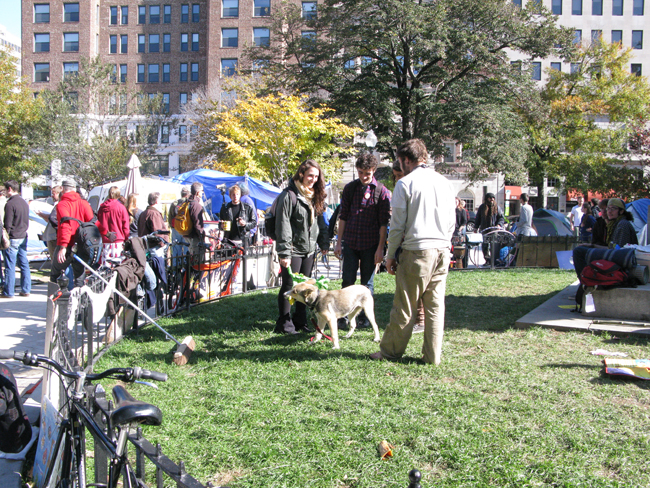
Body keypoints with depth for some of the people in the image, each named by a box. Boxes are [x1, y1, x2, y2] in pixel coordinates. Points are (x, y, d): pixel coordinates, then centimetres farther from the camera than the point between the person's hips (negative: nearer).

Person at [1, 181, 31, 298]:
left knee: (10, 266, -3)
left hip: (13, 239, -8)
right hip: (23, 237, 8)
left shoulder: (10, 204, -14)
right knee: (24, 264, 10)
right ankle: (26, 290, 12)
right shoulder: (24, 202, 12)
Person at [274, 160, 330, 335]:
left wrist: (324, 242, 11)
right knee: (289, 286, 0)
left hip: (309, 250, 7)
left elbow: (320, 220, 20)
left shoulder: (315, 196, 12)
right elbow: (282, 225, -16)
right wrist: (284, 252, -19)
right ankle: (284, 324, 11)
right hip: (293, 250, -7)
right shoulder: (289, 195, -13)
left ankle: (300, 322, 22)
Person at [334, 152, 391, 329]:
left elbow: (384, 222, -3)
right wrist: (339, 242, 6)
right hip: (350, 242, 2)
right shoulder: (350, 188, 6)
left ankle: (364, 317, 17)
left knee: (367, 283, 7)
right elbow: (343, 216, 9)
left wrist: (380, 248, -8)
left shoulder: (381, 191, -2)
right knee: (347, 281, 3)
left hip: (370, 244, -2)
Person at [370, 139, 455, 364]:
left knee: (404, 305, 3)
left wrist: (390, 255, 2)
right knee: (435, 305, 9)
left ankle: (391, 350, 14)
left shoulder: (405, 183, -6)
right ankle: (432, 355, 14)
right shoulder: (444, 182, 11)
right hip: (442, 250, 6)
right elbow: (452, 221, 15)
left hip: (416, 251, -5)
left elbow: (398, 224, -6)